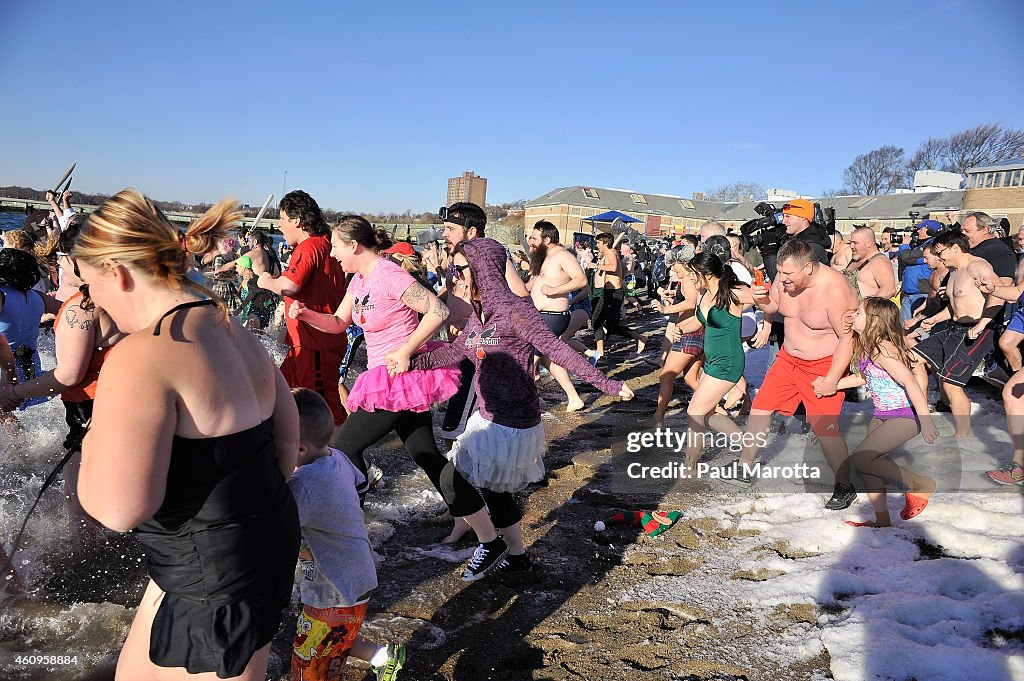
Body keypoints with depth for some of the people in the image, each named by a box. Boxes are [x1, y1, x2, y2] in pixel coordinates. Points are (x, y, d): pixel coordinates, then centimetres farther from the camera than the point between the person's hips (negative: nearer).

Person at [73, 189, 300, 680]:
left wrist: (93, 443, -10)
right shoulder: (236, 335, 2)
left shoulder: (140, 356, -25)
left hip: (216, 582, -8)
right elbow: (287, 436, 10)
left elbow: (119, 508, -29)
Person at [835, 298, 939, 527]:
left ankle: (921, 484, 1)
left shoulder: (882, 350, -23)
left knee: (860, 458, -14)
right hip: (882, 415, 9)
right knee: (869, 463, 9)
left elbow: (911, 383, -27)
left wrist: (925, 421, -30)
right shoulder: (867, 347, 6)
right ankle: (882, 521, 20)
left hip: (905, 416, -9)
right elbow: (862, 377, 19)